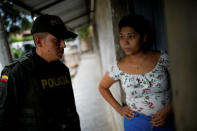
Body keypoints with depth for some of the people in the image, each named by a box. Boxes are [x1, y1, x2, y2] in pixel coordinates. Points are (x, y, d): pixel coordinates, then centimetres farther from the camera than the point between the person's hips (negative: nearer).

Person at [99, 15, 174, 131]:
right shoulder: (118, 67, -11)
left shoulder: (163, 58, -13)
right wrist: (118, 108, -1)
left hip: (166, 121, 1)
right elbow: (102, 87, 5)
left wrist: (169, 109, -13)